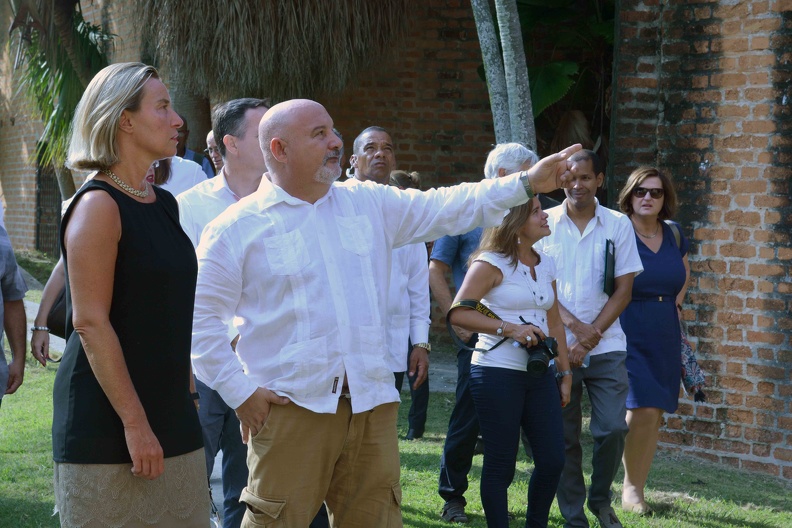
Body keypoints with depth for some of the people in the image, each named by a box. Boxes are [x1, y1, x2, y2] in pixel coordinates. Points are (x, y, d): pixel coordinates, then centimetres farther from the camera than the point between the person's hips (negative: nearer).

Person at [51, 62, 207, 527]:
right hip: (108, 427, -8)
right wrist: (134, 423, -19)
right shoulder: (99, 206, -11)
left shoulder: (165, 204, 13)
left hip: (171, 415, 8)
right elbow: (90, 322, -17)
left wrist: (188, 395, 17)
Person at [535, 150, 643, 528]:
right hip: (557, 346, 0)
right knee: (564, 437, 2)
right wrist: (573, 324, -13)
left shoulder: (618, 225, 3)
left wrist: (589, 338, -8)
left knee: (612, 429, -6)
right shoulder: (544, 223, 2)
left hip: (606, 348, 0)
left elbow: (623, 289, 1)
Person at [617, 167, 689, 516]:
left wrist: (676, 304, 15)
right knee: (641, 409, -17)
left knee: (655, 415, 6)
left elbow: (684, 271, 27)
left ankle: (636, 489, 17)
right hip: (628, 335, -6)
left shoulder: (673, 235, 8)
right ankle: (631, 488, 0)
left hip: (664, 339, 6)